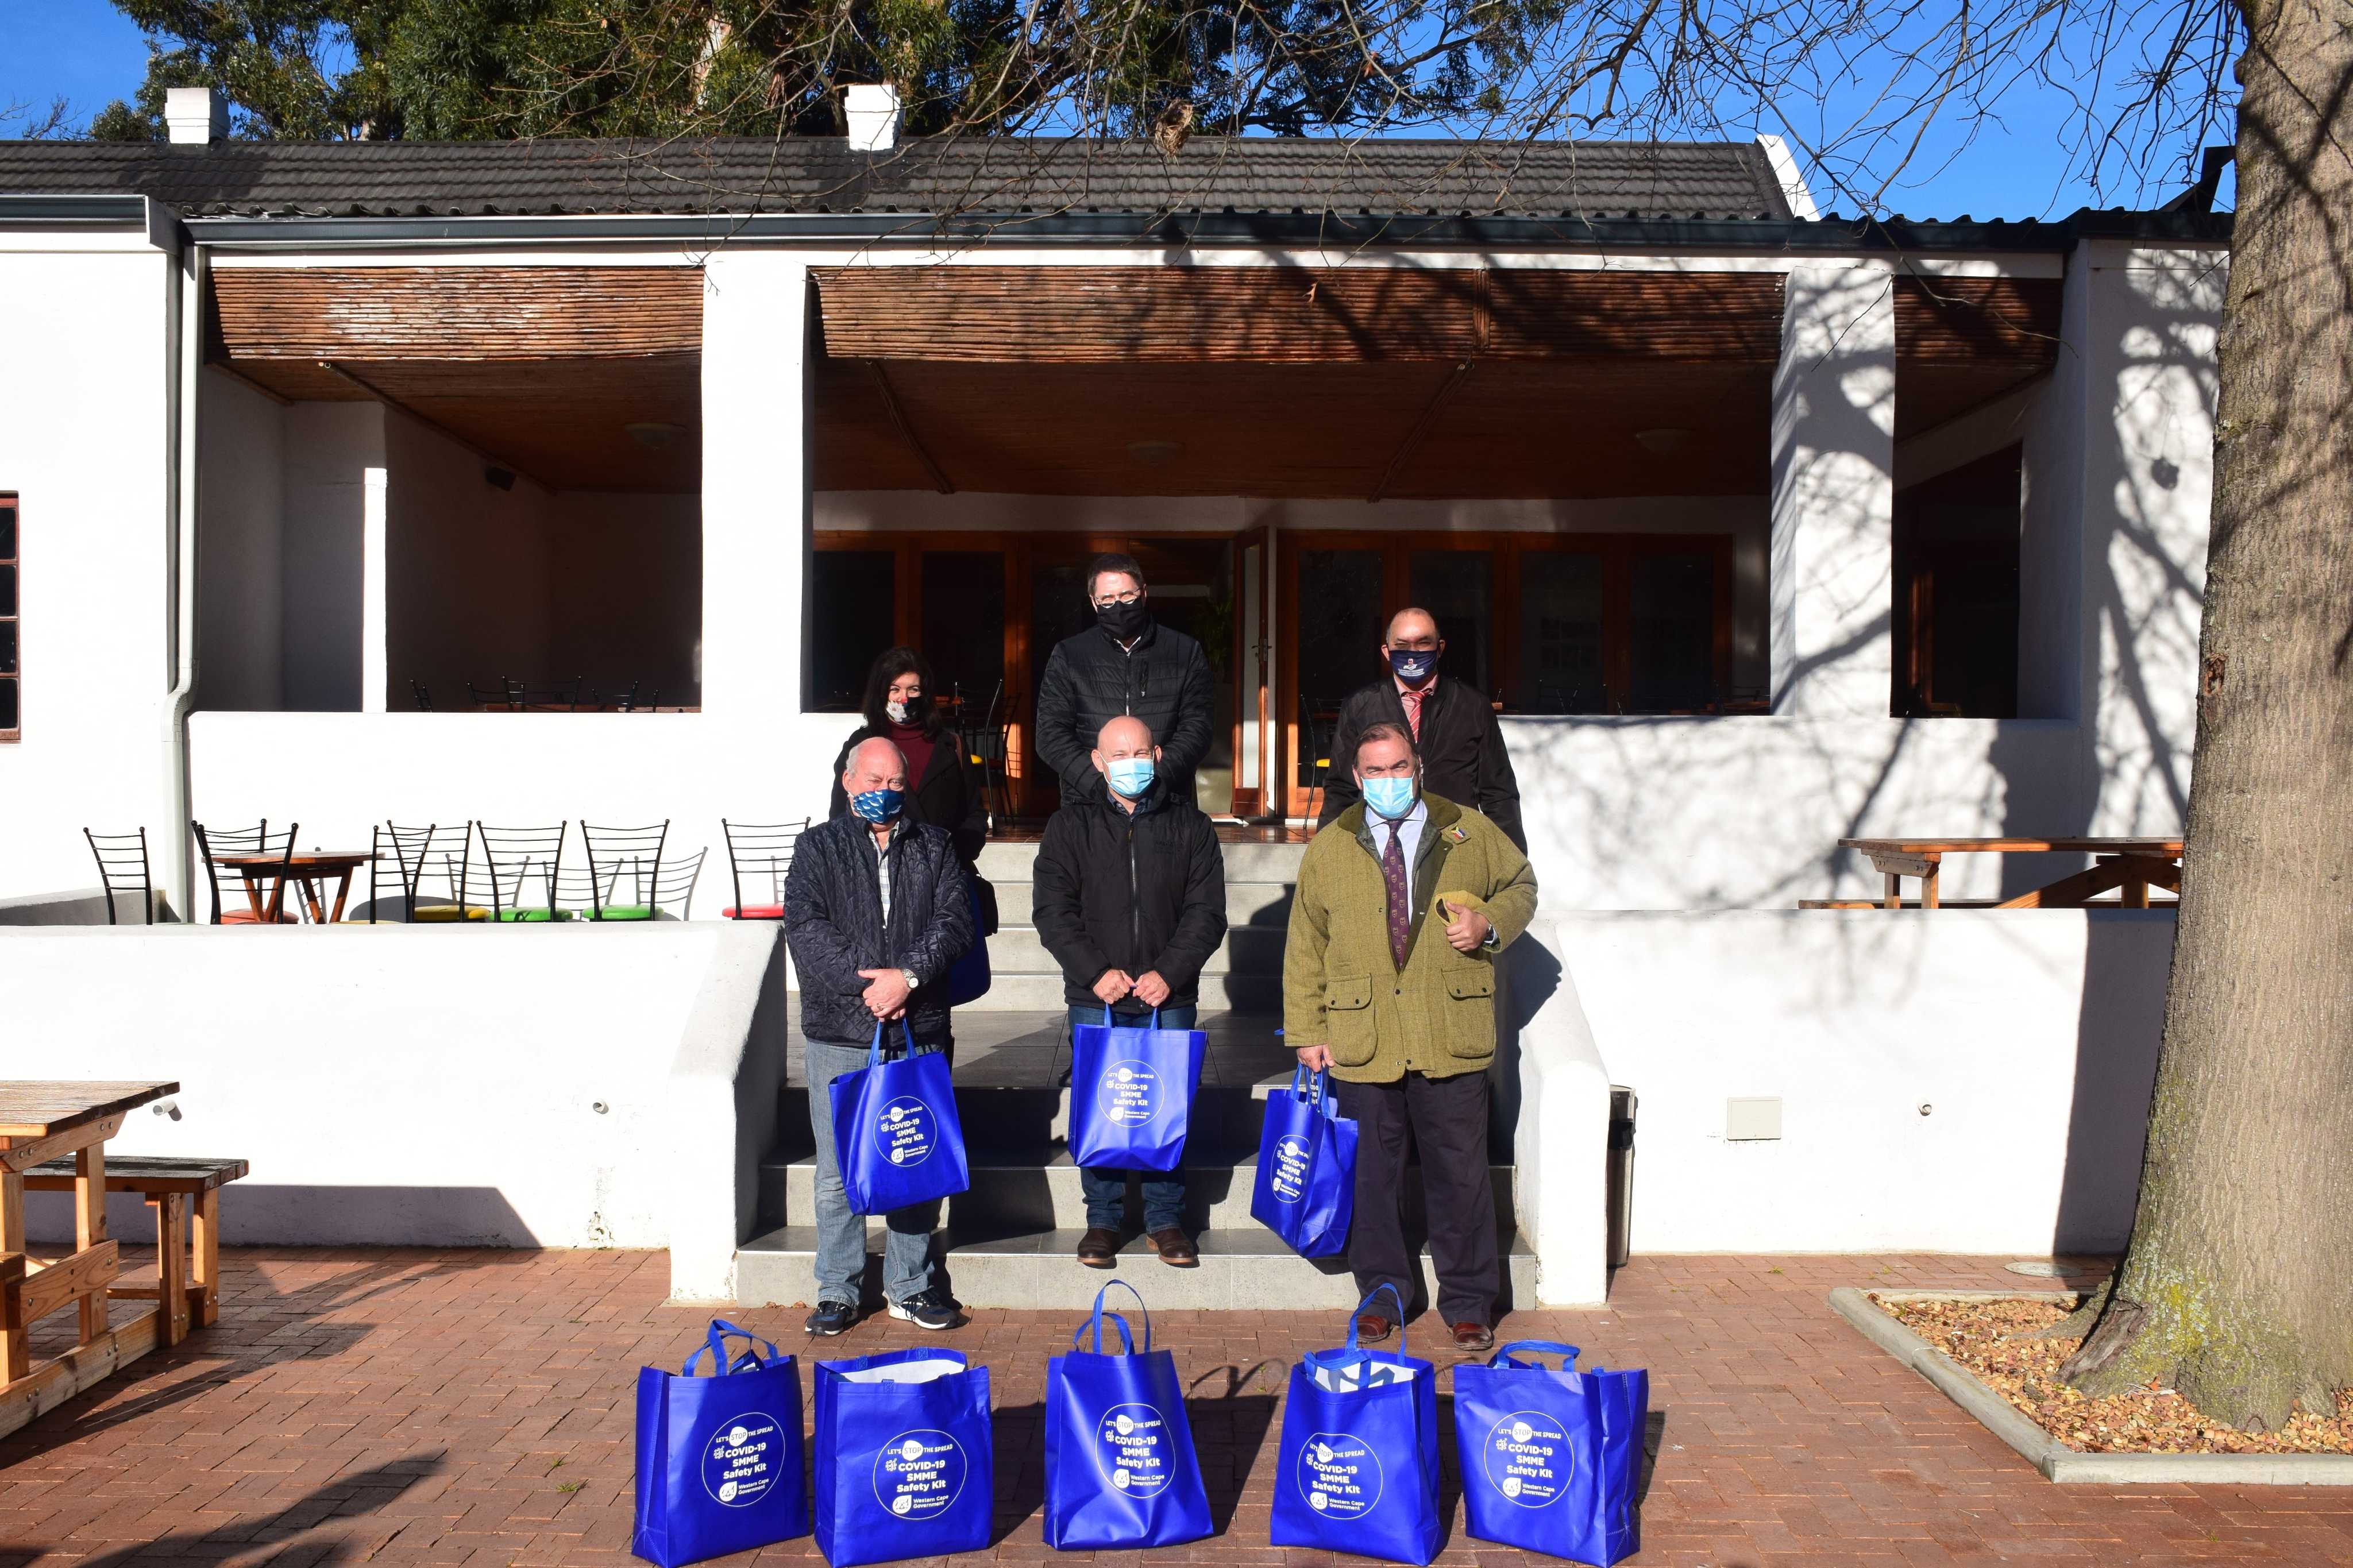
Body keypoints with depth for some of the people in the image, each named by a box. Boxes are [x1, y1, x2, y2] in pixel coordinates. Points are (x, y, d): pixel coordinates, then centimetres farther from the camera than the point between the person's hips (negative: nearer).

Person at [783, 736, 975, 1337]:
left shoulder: (934, 846, 12)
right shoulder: (818, 847, 8)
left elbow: (955, 921, 0)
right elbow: (805, 927, -6)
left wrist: (907, 976, -15)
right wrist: (865, 983, -15)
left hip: (919, 1032, 1)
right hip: (839, 1035, -1)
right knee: (837, 1168, 2)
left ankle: (911, 1285, 19)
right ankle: (837, 1289, 15)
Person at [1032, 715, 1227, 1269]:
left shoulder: (1189, 825, 6)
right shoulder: (1070, 825, 4)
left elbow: (1206, 911, 2)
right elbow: (1053, 910, -1)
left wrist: (1168, 973, -11)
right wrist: (1097, 972, -13)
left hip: (1169, 997, 0)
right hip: (1095, 998, 0)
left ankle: (1165, 1218, 18)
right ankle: (1102, 1219, 17)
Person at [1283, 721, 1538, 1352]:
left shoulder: (1471, 834, 4)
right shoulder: (1328, 850, 6)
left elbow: (1521, 885, 19)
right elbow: (1305, 946, 9)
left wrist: (1489, 923, -4)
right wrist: (1307, 1030, 4)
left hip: (1452, 1039, -1)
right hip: (1362, 1045, 1)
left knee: (1460, 1174, 6)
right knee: (1372, 1174, 9)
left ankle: (1468, 1303, 21)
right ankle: (1382, 1294, 26)